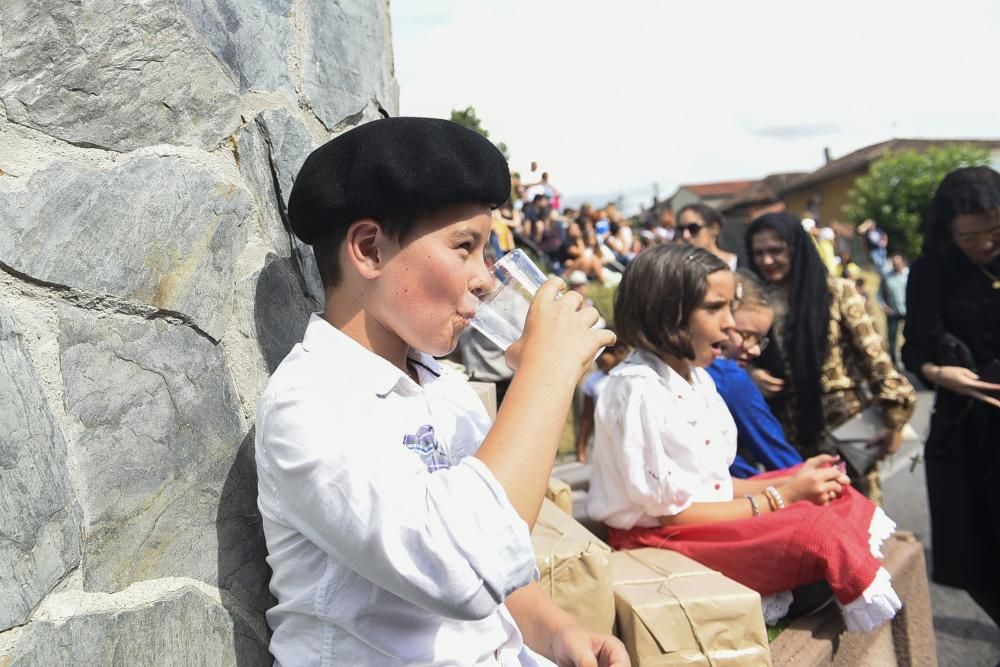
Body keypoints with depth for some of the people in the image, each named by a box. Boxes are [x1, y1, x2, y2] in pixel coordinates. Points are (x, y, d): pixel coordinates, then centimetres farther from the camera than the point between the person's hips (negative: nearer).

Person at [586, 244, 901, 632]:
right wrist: (781, 496, -15)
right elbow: (672, 511, -20)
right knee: (816, 529, -22)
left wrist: (793, 482, -4)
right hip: (657, 539, -10)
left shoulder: (695, 377, 8)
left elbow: (713, 484, 9)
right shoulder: (637, 389, -21)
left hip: (706, 518, 10)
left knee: (835, 496, 10)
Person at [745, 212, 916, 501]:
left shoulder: (838, 292, -5)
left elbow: (874, 356, -5)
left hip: (843, 429, -2)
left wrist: (893, 419, -8)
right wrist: (750, 376, -7)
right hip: (786, 437, 3)